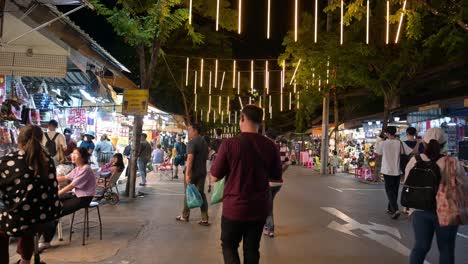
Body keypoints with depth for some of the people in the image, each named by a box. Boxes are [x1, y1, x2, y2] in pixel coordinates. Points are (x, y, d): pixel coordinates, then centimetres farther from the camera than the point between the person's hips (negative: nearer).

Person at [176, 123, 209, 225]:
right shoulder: (204, 142, 12)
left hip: (193, 172, -7)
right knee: (201, 193, 8)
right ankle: (205, 219, 4)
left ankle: (185, 216, 21)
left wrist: (187, 174, -25)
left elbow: (190, 158, -23)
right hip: (202, 172, 7)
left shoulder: (192, 142, -15)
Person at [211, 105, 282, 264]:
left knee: (229, 245, 18)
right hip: (259, 208, 3)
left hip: (234, 207, -3)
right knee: (252, 248, 19)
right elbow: (276, 178, 5)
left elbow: (215, 177, -8)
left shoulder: (229, 144, -16)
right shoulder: (271, 146, -7)